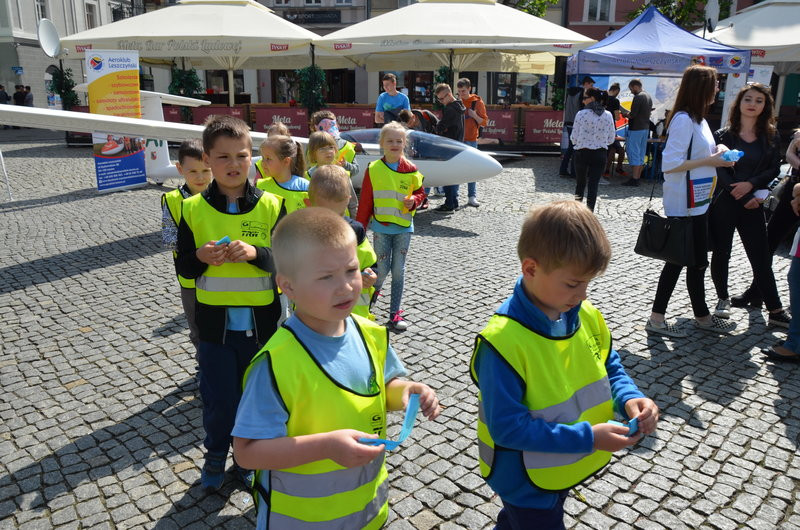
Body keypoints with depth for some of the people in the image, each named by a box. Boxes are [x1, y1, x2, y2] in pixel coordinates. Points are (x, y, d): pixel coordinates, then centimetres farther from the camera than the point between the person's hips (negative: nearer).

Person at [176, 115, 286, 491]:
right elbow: (183, 266, 4)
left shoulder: (271, 206, -4)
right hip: (214, 322, 0)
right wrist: (201, 257, -18)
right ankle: (215, 454, 38)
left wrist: (255, 253, -21)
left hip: (260, 322, 0)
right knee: (218, 399, 10)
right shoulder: (193, 209, -2)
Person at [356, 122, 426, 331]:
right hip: (381, 227, -1)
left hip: (404, 227, 2)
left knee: (398, 271, 6)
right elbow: (365, 201, -1)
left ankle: (395, 313, 16)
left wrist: (414, 201, -10)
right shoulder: (373, 169, -4)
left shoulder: (411, 170, 0)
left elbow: (420, 192, 12)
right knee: (382, 270, -1)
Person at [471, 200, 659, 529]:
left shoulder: (586, 316, -11)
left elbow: (610, 368, 4)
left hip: (563, 470, 7)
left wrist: (628, 399, -17)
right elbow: (508, 427, -29)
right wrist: (588, 438, -31)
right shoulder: (503, 342, -33)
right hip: (527, 481, -7)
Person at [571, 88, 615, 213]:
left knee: (580, 182, 16)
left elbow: (574, 138, -6)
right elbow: (611, 139, 5)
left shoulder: (581, 114, -9)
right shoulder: (608, 115, 0)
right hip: (600, 154, 1)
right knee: (593, 185, 3)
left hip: (582, 153, -1)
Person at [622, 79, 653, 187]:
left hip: (636, 129, -9)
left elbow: (632, 115, -20)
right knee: (641, 155, 11)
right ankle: (638, 177, 16)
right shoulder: (649, 97, 14)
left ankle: (634, 179, -6)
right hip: (646, 128, 9)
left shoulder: (638, 97, -15)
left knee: (634, 154, -6)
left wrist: (627, 114, 1)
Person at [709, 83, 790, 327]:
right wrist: (742, 198, -12)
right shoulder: (723, 135, -1)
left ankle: (776, 312, 8)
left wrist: (751, 184, -15)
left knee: (762, 258, 2)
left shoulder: (771, 137, 7)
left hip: (753, 203, 1)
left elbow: (774, 169, 2)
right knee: (721, 254, 8)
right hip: (723, 203, -1)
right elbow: (719, 170, -7)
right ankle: (723, 299, 27)